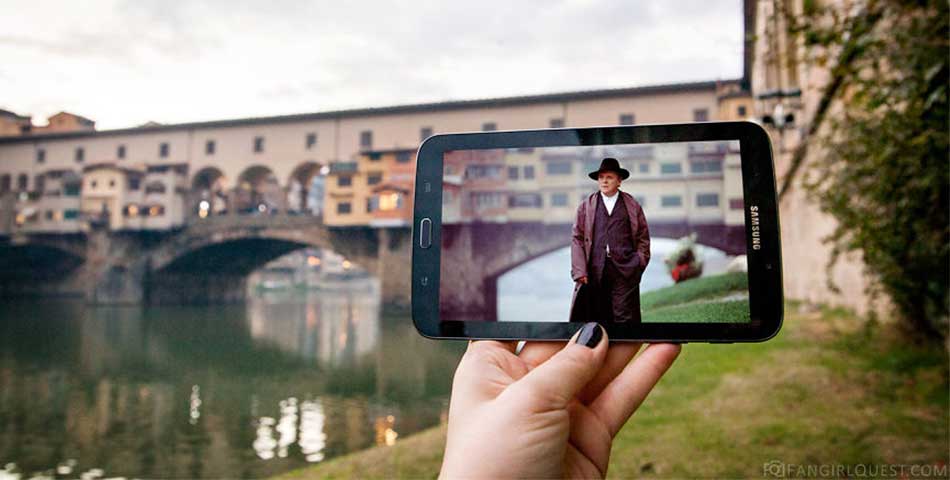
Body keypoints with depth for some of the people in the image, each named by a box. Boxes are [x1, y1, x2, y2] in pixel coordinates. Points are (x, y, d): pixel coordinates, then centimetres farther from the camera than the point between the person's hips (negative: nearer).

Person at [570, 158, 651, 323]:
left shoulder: (633, 205, 10)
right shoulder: (586, 206, 9)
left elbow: (643, 238, 12)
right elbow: (577, 238, 6)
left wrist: (639, 264, 1)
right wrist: (579, 270, -3)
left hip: (625, 272, 0)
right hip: (594, 271, 1)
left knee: (624, 317, 0)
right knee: (596, 318, 3)